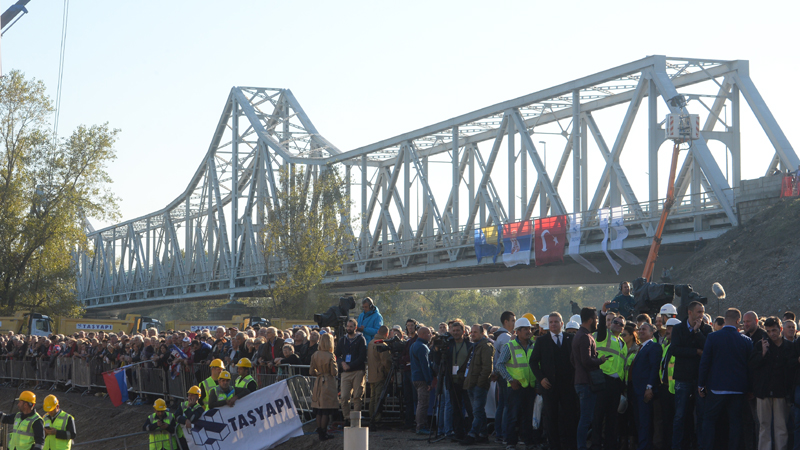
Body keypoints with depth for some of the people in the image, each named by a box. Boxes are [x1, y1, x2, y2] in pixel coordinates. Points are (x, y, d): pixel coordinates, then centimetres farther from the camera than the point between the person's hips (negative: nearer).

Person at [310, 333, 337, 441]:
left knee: (319, 411, 10)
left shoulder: (315, 355, 0)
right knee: (326, 411, 0)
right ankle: (323, 433, 1)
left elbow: (311, 372, 4)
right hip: (329, 383, -5)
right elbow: (334, 372, -13)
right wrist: (336, 368, 7)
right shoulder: (330, 356, -14)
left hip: (318, 383, 5)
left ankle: (320, 431, 13)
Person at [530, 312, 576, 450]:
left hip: (568, 385, 1)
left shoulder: (571, 339, 8)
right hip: (549, 385, 0)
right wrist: (541, 378, -6)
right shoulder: (542, 341, 6)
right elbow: (533, 361, 6)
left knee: (570, 415, -2)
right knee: (551, 417, 1)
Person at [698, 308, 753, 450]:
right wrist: (749, 388, 15)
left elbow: (704, 362, -5)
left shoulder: (712, 337, -8)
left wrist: (701, 385, 3)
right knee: (735, 421, 9)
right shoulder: (746, 341, -3)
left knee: (709, 419, 8)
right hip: (738, 389, 1)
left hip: (716, 387, -1)